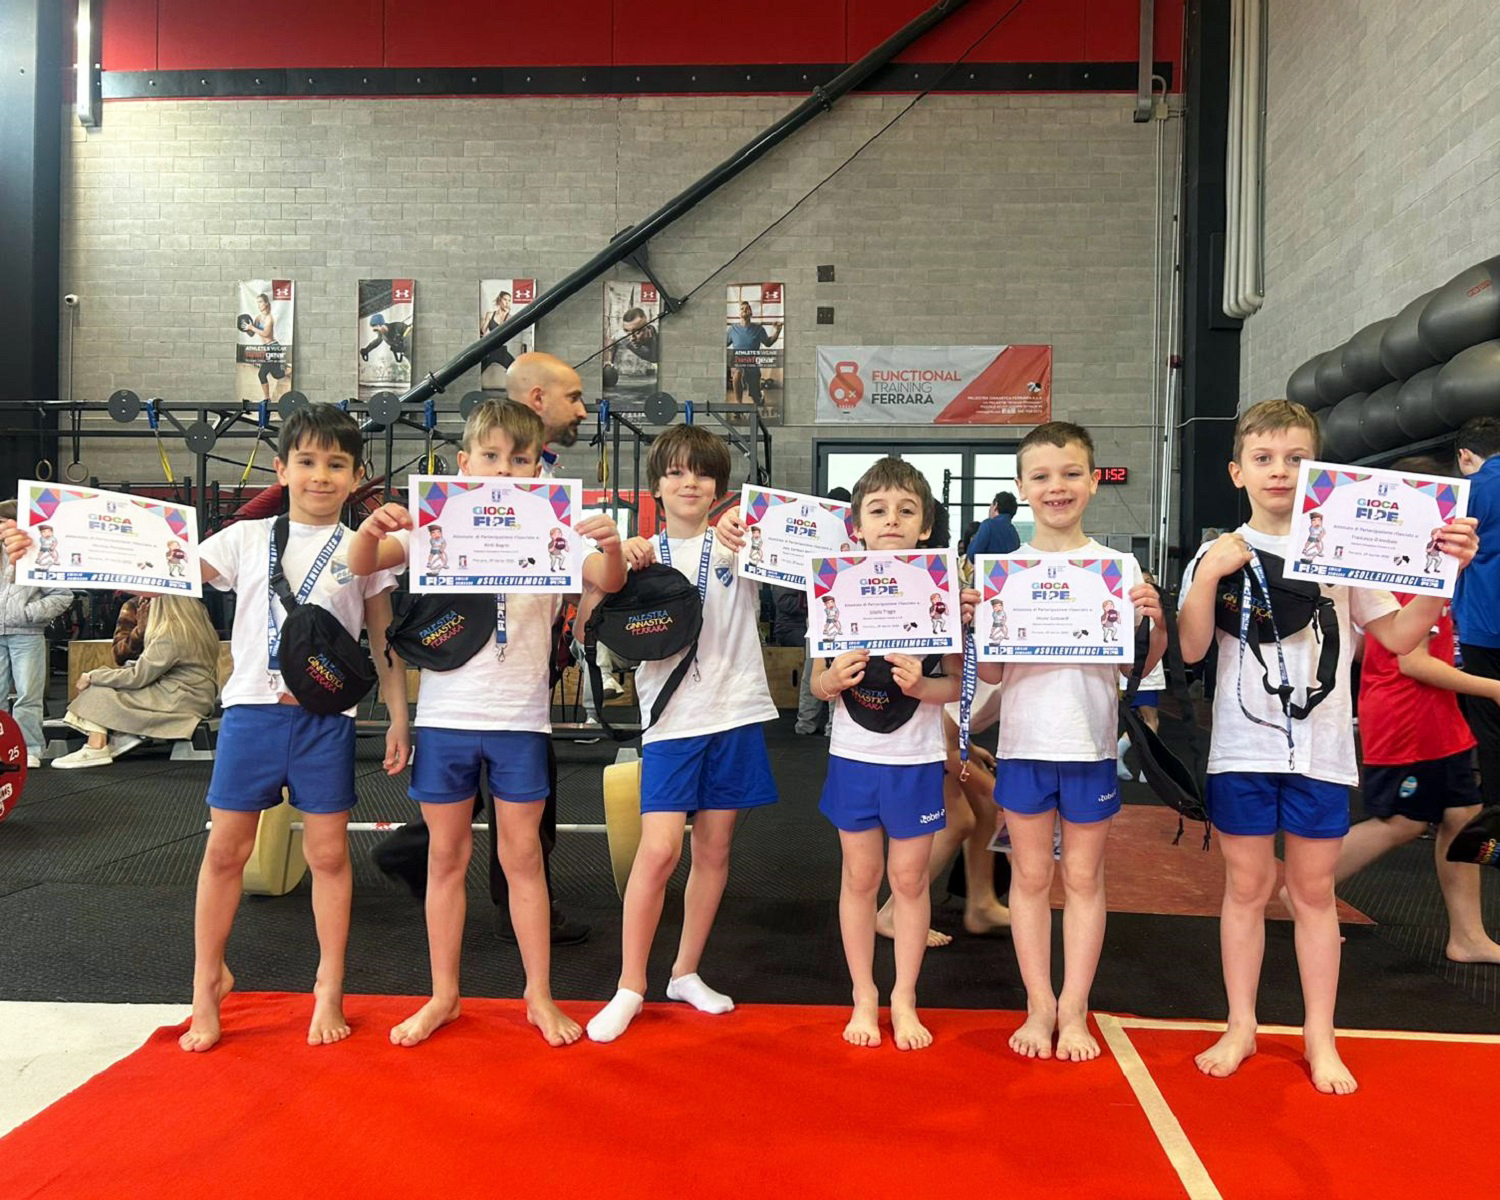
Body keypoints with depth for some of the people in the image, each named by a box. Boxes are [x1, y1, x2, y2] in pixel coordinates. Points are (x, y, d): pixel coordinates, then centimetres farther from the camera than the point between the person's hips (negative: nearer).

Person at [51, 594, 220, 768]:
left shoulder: (171, 634, -17)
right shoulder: (198, 626, 11)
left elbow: (137, 677, -14)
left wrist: (93, 676, -4)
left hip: (179, 700, -9)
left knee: (101, 691, -4)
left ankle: (96, 749, -13)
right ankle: (125, 734, -5)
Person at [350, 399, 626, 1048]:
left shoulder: (548, 532, -2)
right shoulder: (440, 526, 0)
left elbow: (608, 582, -13)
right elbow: (362, 567, -6)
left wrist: (611, 546, -35)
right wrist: (371, 528, -28)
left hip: (519, 719, -1)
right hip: (444, 714, 1)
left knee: (523, 856, 8)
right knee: (446, 856, 12)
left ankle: (540, 995, 22)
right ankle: (443, 996, 27)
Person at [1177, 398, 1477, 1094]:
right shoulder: (1219, 555, 0)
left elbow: (1399, 638, 3)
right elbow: (1191, 649, -7)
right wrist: (1209, 576, -19)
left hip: (1322, 749, 1)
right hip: (1243, 746, -1)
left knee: (1314, 890, 10)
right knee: (1246, 887, 9)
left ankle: (1320, 1037, 24)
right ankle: (1240, 1027, 23)